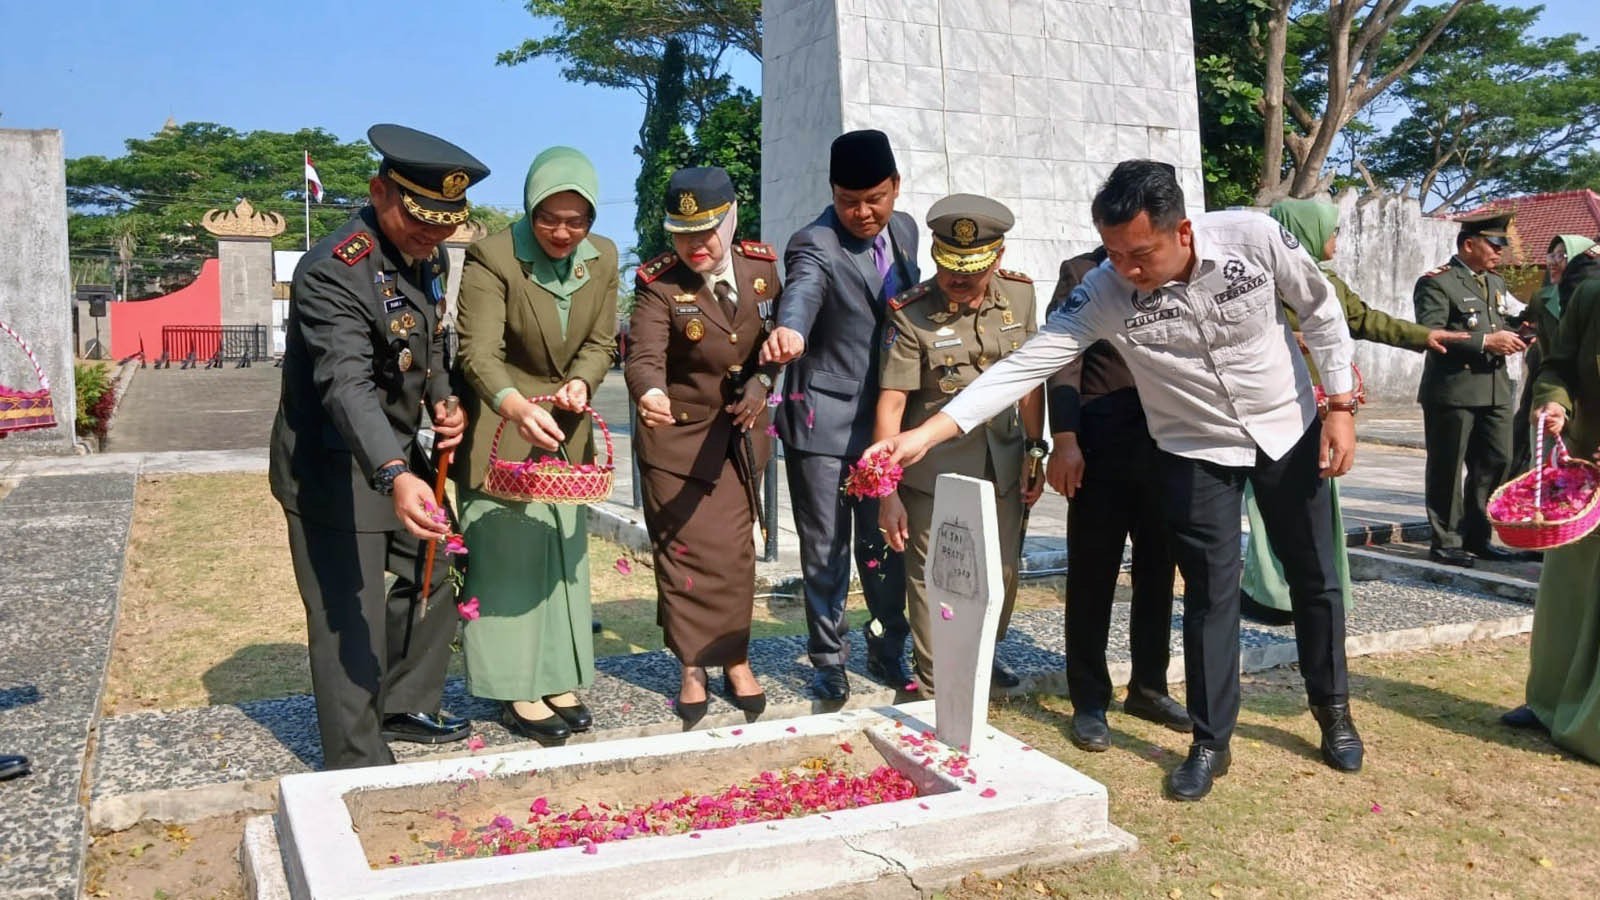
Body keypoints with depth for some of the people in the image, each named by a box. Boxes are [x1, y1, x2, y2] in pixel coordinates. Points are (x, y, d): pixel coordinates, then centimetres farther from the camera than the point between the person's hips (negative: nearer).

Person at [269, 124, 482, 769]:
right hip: (335, 467, -9)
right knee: (350, 623, -3)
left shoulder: (428, 257, 3)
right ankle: (359, 768, 11)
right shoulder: (333, 272, -25)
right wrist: (395, 477, -51)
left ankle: (403, 708, 38)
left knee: (429, 578, 20)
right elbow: (347, 385, -38)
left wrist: (444, 403, -5)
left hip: (398, 455, 9)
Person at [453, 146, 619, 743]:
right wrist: (516, 406, -46)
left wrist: (581, 382, -18)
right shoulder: (492, 257, -19)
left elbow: (601, 341, 4)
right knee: (506, 550, -3)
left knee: (566, 549, 9)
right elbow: (479, 352, -28)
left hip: (565, 427, 6)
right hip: (500, 423, -5)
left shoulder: (603, 257, -3)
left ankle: (559, 680, 21)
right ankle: (517, 690, 7)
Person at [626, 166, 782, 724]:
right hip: (677, 434, -3)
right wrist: (649, 392, -52)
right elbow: (645, 356, -30)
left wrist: (763, 381, -9)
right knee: (686, 551, 1)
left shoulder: (762, 266, -4)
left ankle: (735, 658, 26)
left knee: (735, 548, 12)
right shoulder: (658, 284, -16)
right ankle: (692, 668, 17)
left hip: (742, 433, 3)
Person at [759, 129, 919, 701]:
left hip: (889, 415, 5)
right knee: (826, 550, 4)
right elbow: (803, 291, -36)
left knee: (887, 542, 13)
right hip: (825, 419, -5)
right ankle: (828, 658, 22)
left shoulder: (904, 230, 7)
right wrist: (790, 330, -60)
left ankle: (887, 648, 31)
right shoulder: (815, 244, -14)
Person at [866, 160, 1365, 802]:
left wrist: (1340, 405, -7)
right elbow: (1027, 364, -31)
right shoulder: (1105, 294, -26)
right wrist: (924, 434, -41)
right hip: (1197, 450, -1)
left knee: (1314, 578, 13)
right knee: (1211, 595, -1)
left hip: (1289, 431, 1)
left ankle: (1333, 710, 36)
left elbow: (1321, 311, -7)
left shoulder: (1255, 237, -24)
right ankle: (1210, 743, 16)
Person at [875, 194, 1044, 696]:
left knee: (1002, 576, 15)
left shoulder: (1019, 294, 0)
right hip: (935, 473, -4)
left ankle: (983, 656, 41)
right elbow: (891, 405, -15)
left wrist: (1035, 453, 13)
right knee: (933, 582, 3)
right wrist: (887, 493, -18)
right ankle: (935, 693, 21)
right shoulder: (911, 314, -14)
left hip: (1003, 470, 5)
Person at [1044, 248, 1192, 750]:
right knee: (1092, 577, 2)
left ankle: (1149, 687, 27)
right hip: (1101, 451, -4)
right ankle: (1089, 703, 12)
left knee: (1158, 572, 12)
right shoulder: (1082, 273, 3)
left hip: (1168, 450, 4)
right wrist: (1065, 440, -17)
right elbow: (1064, 358, -6)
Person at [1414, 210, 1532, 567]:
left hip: (1495, 388, 8)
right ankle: (1445, 541, 10)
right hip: (1453, 389, -8)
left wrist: (1512, 337, 4)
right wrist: (1486, 341, -21)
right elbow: (1429, 334, -19)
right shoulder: (1437, 283, -8)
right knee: (1446, 468, 1)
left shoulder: (1496, 283, 20)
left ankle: (1476, 537, 22)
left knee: (1496, 462, 10)